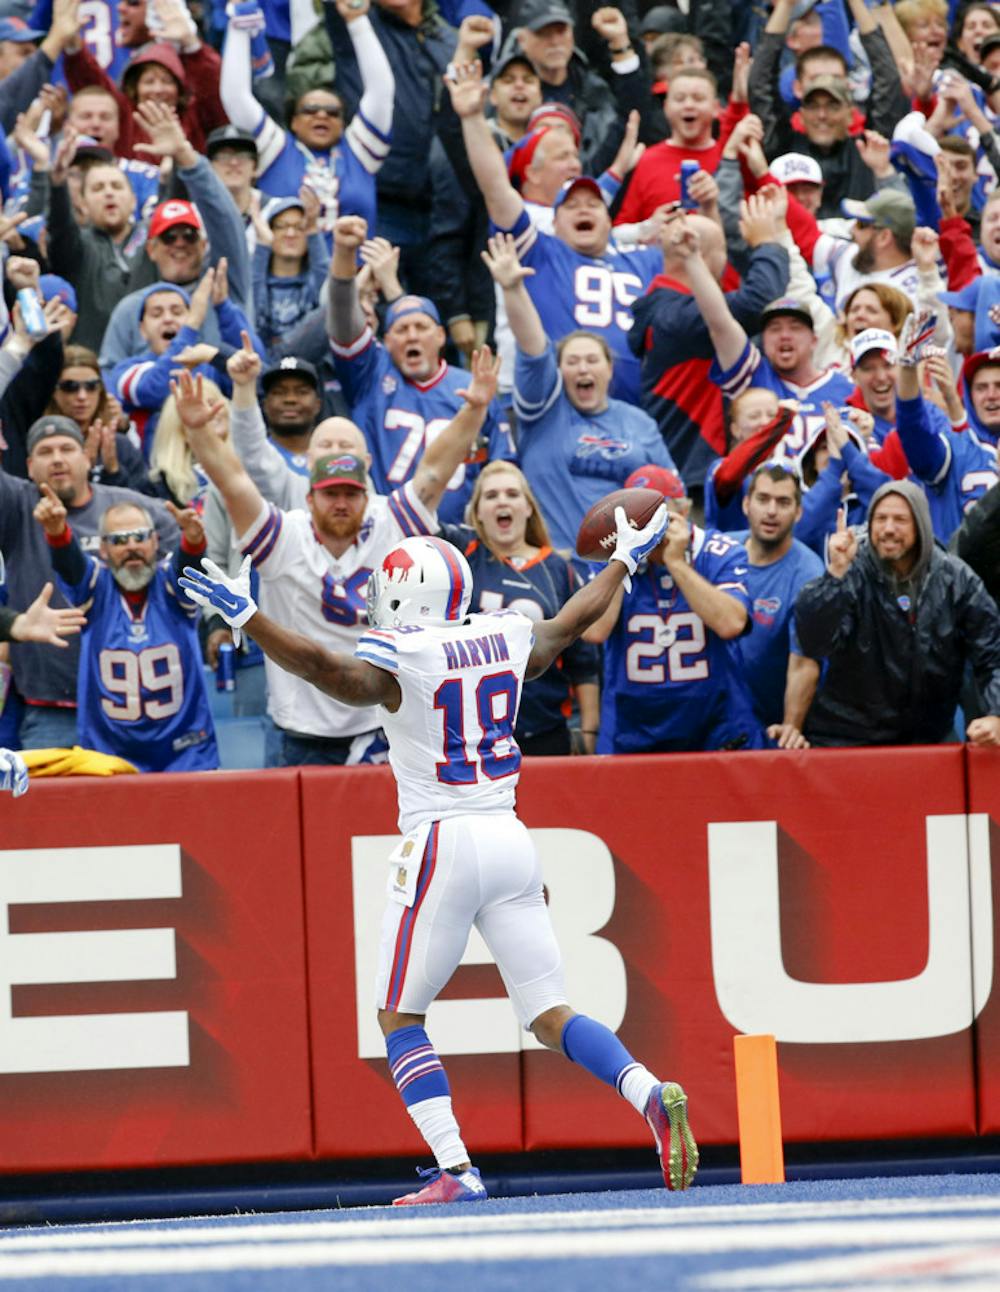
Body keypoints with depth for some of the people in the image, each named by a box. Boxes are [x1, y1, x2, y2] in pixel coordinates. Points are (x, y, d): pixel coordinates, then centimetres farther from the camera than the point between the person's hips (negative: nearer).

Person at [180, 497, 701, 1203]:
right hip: (510, 840, 6)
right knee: (550, 1014, 9)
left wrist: (245, 615, -25)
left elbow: (325, 667, -26)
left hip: (441, 846, -5)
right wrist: (625, 559, 43)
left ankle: (457, 1169, -8)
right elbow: (576, 618, 27)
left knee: (401, 1018, 6)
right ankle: (653, 1095, -16)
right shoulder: (509, 639, 9)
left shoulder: (397, 660, -9)